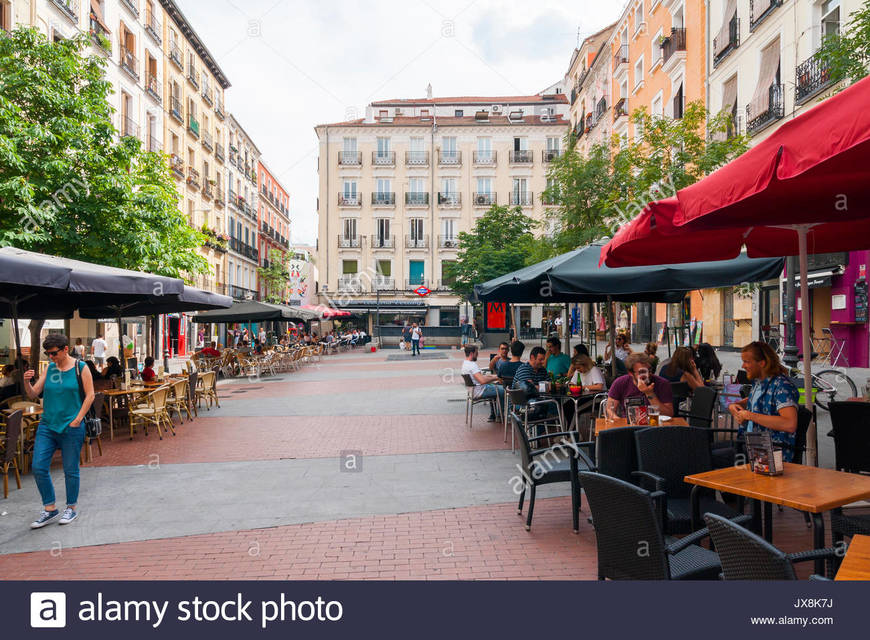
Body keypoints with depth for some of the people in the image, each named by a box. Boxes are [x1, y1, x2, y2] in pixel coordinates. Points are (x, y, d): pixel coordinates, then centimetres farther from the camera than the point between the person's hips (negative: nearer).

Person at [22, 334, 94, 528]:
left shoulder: (80, 368, -4)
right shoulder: (50, 368, 7)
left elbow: (90, 395, -6)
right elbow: (33, 394, 8)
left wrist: (77, 419, -12)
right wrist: (27, 382, -12)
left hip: (71, 428, -4)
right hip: (47, 425, 5)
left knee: (70, 470, 5)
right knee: (38, 467, 0)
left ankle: (71, 508, 21)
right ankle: (50, 510, 15)